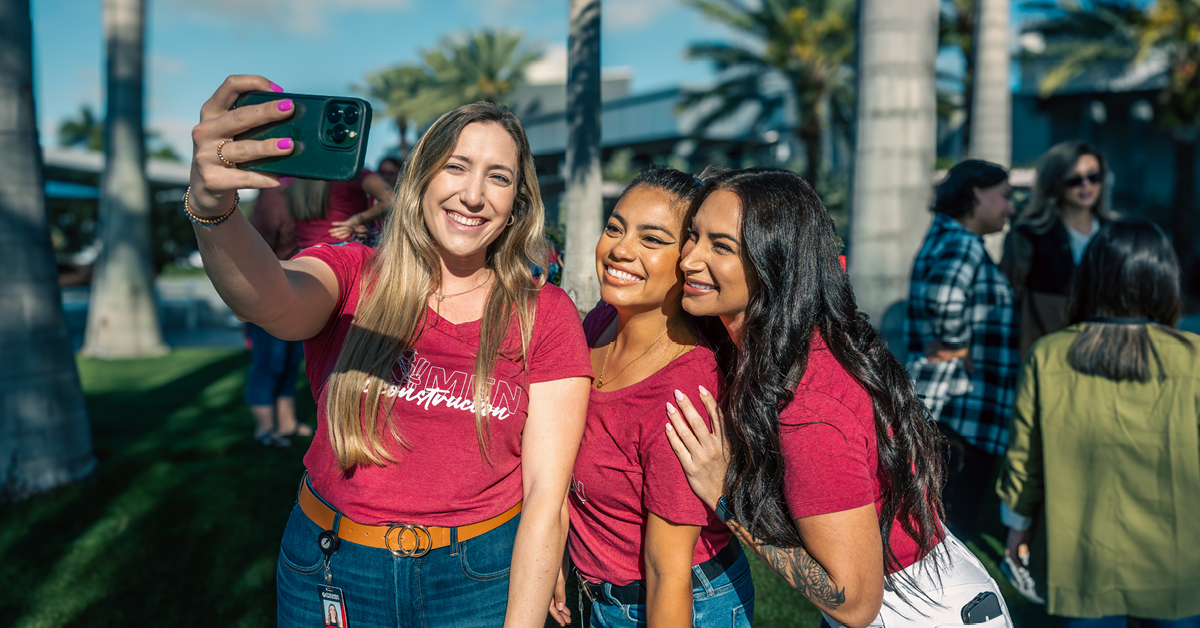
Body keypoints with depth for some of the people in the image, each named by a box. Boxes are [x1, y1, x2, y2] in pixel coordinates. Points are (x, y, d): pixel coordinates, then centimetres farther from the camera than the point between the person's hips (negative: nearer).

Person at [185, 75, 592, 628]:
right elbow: (271, 302, -30)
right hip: (331, 572, 1)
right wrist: (213, 208, -49)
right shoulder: (352, 276, -6)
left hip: (482, 580, 0)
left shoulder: (547, 316, -7)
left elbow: (546, 496, -10)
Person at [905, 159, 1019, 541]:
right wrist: (958, 348, -21)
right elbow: (945, 298, -36)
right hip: (961, 414, -10)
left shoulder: (943, 240, 17)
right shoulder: (962, 245, -15)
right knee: (951, 531, -3)